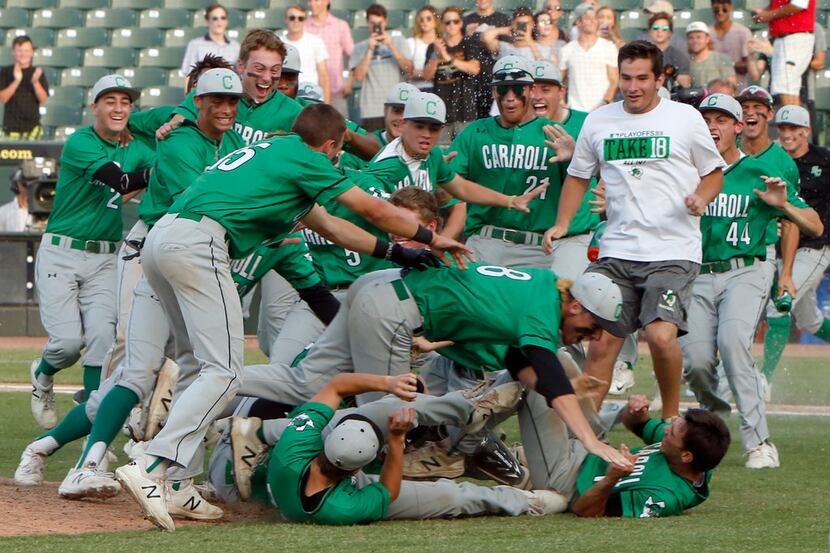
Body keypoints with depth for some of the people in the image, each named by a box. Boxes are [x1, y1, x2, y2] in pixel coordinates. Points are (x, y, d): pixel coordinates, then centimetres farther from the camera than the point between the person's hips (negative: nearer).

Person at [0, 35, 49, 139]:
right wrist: (16, 81, -18)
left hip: (32, 125, 1)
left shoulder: (37, 72, 6)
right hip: (12, 126, -1)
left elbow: (43, 99, -1)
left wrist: (35, 82, -18)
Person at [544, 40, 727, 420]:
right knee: (601, 342, -1)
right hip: (616, 253, 3)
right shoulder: (598, 122, 11)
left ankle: (671, 416, 1)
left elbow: (714, 172, 11)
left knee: (661, 336, -20)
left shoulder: (686, 119, 3)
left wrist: (701, 198, -9)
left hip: (673, 251, -3)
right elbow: (578, 176, 23)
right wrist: (562, 223, 11)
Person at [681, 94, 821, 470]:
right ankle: (712, 412, 21)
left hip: (745, 274, -2)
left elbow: (815, 228, 4)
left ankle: (758, 442, -26)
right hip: (697, 278, 2)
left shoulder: (759, 174, 5)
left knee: (732, 340, -30)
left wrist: (783, 205, -13)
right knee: (696, 361, -15)